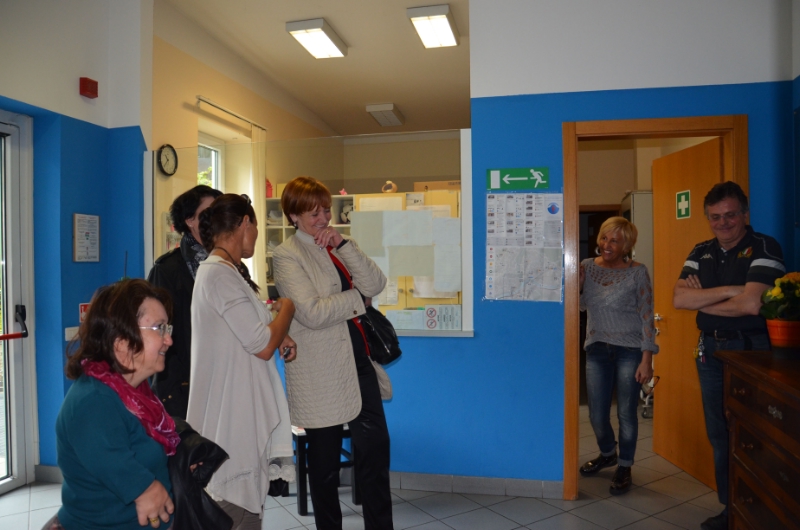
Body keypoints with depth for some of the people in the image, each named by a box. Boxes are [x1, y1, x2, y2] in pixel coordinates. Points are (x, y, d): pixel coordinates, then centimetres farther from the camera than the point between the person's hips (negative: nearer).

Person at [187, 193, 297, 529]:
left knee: (244, 497, 18)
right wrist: (286, 309, -3)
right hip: (234, 410, -10)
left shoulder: (221, 270, 13)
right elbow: (263, 346, -20)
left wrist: (279, 337, 5)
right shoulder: (220, 274, -19)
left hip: (239, 406, 10)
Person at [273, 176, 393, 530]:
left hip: (358, 358, 6)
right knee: (325, 458, 11)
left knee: (375, 446, 8)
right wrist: (357, 299, -8)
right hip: (321, 372, -5)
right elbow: (312, 313, -20)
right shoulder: (287, 255, -8)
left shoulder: (337, 247, 10)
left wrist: (342, 244, -12)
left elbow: (375, 284, -4)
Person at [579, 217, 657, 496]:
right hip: (597, 349, 3)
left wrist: (647, 359, -11)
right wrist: (575, 279, -17)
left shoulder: (637, 272, -6)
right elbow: (579, 304, -1)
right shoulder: (587, 267, 3)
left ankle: (624, 467, 27)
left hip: (629, 350, -3)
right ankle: (607, 454, 39)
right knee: (597, 415, 9)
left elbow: (647, 316, -7)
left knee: (626, 413, 6)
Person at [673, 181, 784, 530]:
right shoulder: (701, 253, 7)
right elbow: (679, 299, -5)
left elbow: (751, 304, -22)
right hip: (710, 350, 6)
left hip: (750, 350, -5)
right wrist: (727, 290, -16)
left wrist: (702, 300, -9)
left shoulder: (764, 248, -10)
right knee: (719, 435, 13)